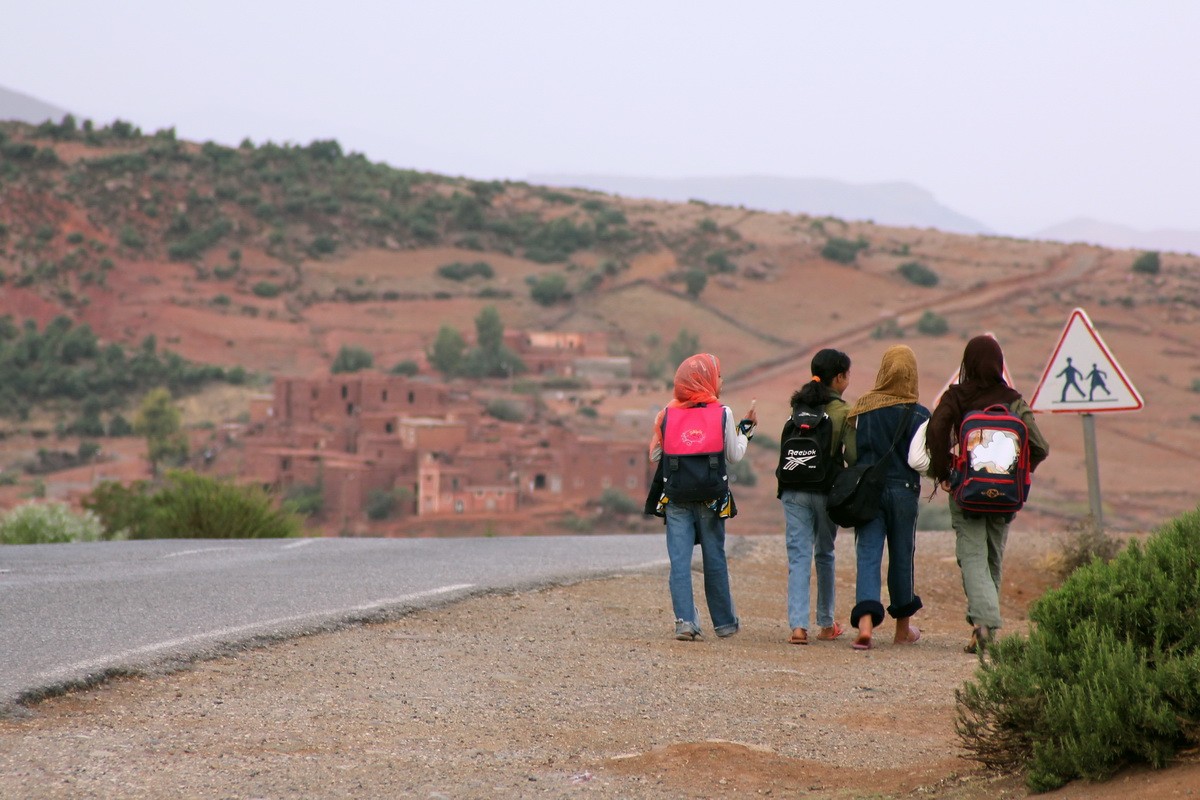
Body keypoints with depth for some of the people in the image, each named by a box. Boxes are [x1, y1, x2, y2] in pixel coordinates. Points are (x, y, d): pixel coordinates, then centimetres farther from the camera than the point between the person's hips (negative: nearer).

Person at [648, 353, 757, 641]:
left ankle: (684, 620, -14)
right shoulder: (722, 414, -5)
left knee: (679, 560, -1)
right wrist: (746, 428, 14)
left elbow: (655, 455, 6)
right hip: (711, 497, -1)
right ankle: (724, 622, 21)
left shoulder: (667, 413, 1)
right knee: (715, 559, 10)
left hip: (675, 498, 1)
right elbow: (735, 456, 1)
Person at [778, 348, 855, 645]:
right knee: (825, 555, 15)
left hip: (794, 489, 2)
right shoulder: (842, 410, -7)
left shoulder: (799, 405, 5)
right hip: (826, 491, -2)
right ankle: (826, 623, 25)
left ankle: (798, 624, -12)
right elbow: (852, 455, -12)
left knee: (799, 557, 0)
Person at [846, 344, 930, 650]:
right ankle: (903, 627, 26)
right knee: (902, 556, 13)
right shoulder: (918, 414, -8)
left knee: (867, 555, -2)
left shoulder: (863, 408, -2)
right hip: (903, 490, -1)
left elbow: (852, 452, 1)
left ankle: (865, 621, -21)